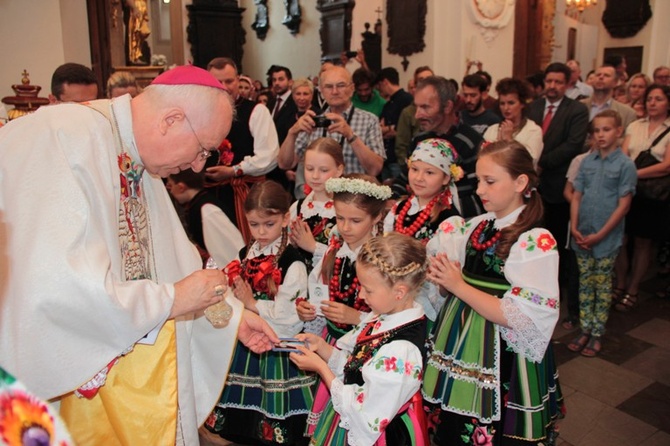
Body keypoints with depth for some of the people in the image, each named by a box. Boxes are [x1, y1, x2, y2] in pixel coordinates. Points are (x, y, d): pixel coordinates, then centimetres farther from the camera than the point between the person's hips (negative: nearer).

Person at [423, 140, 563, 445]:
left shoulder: (537, 243, -16)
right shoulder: (475, 227, 2)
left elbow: (518, 318, -21)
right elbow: (450, 288, 9)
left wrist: (459, 286, -19)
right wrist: (441, 279, -12)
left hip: (502, 362, -6)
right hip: (460, 351, 6)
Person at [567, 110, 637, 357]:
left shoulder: (625, 165, -8)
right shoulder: (587, 161, 3)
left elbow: (623, 205, -11)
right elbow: (576, 196, 5)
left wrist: (600, 235, -13)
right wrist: (574, 228, -6)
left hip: (607, 238, -4)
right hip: (582, 236, 4)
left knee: (602, 287, 8)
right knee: (585, 284, 12)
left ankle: (597, 334, 19)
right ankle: (585, 329, 25)